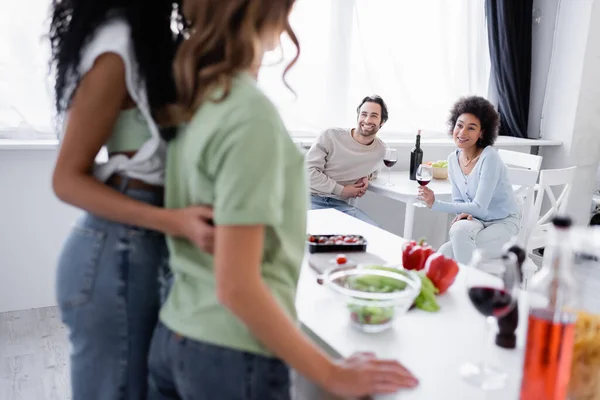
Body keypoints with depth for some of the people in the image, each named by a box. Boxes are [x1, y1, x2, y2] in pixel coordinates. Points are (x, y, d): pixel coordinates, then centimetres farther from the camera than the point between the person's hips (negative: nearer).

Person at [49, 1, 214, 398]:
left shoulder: (144, 39, 10)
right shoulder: (118, 49, -17)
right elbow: (67, 179, -16)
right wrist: (173, 221, -27)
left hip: (137, 247, 8)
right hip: (116, 252, -8)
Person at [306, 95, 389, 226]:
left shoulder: (380, 149, 7)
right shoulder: (331, 136, -9)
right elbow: (308, 170, -11)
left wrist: (366, 177, 5)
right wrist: (341, 190, -12)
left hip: (340, 204, 5)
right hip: (312, 199, -5)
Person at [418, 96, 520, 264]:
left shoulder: (489, 158, -21)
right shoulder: (453, 158, 0)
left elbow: (479, 207, -24)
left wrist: (435, 204, -29)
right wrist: (463, 213, -17)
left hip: (503, 223, -5)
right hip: (476, 221, 5)